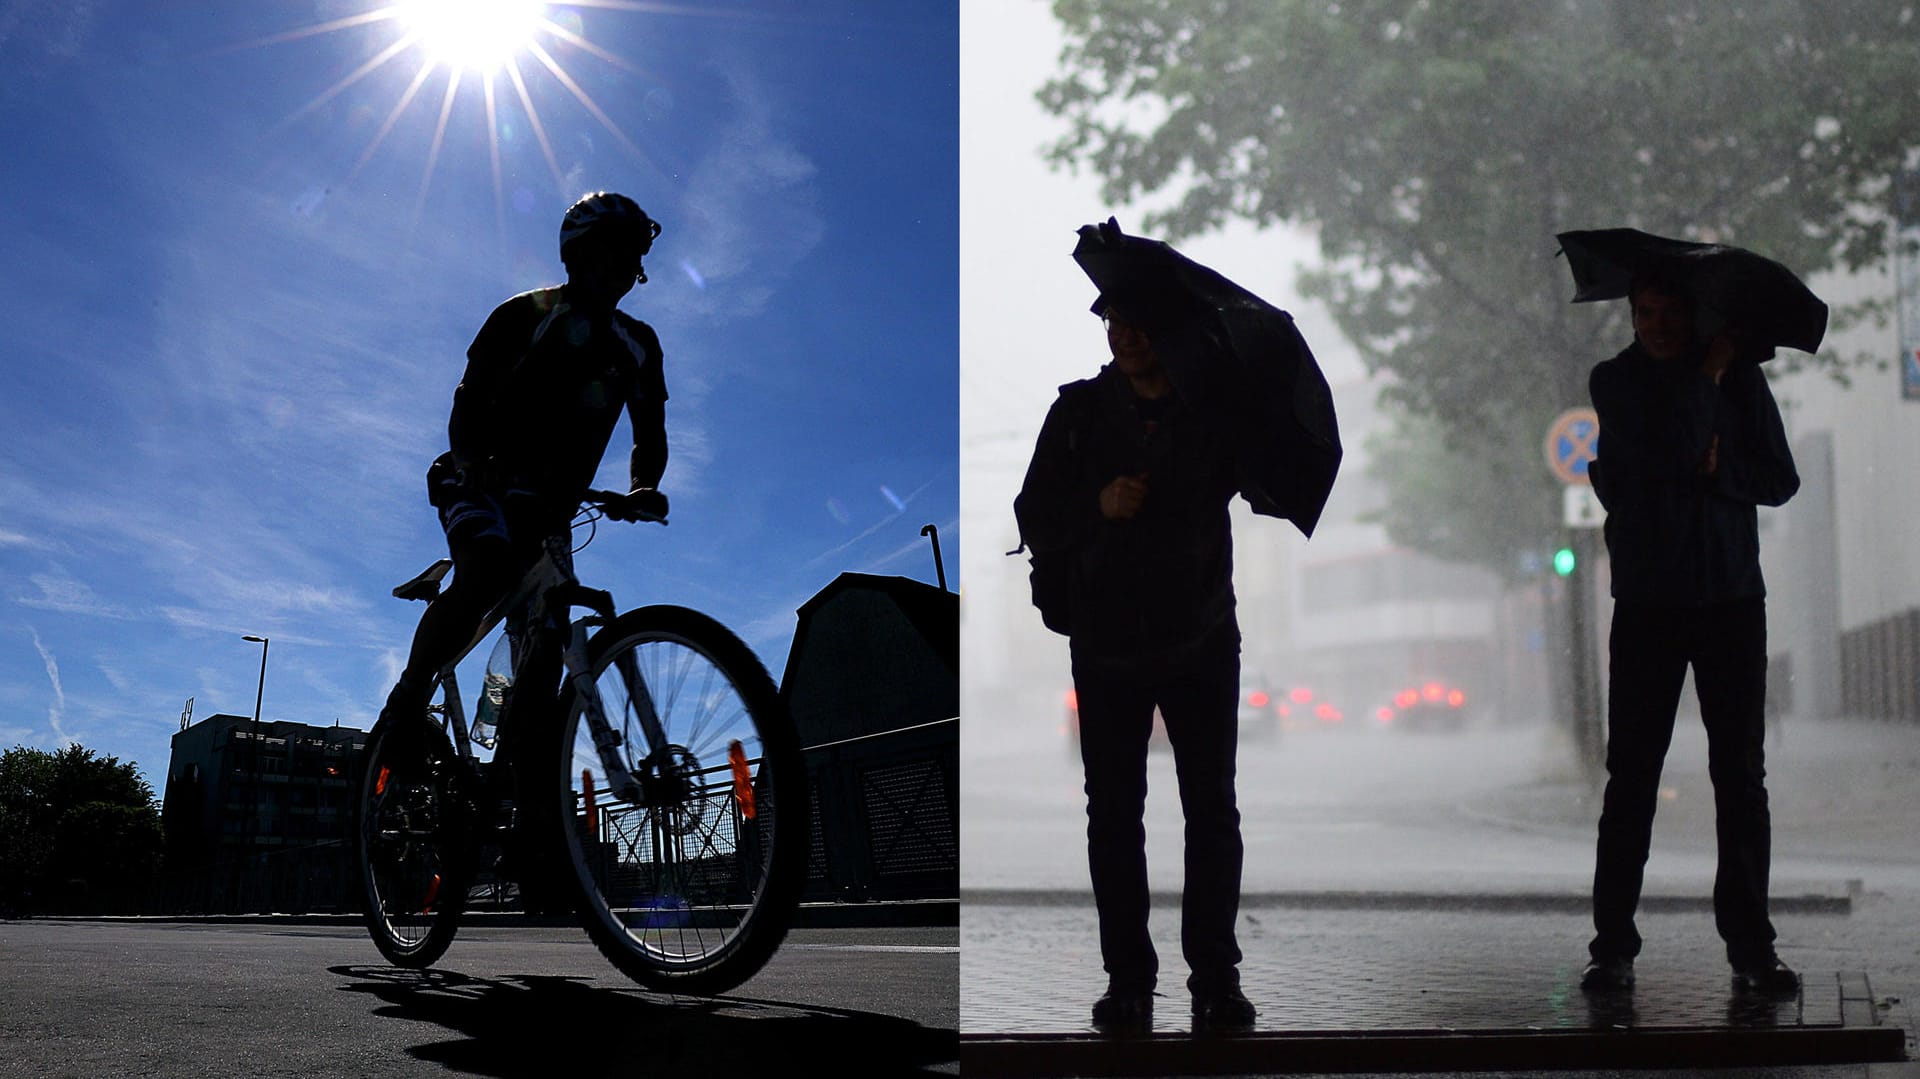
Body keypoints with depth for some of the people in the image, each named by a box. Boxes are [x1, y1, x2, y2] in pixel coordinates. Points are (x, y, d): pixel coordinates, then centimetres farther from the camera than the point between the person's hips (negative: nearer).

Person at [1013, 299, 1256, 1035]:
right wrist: (1098, 505, -19)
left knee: (1213, 813, 3)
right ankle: (1127, 976, 13)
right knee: (1113, 816, 5)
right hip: (1106, 649, 0)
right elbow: (1035, 521, -1)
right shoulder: (1078, 410, 0)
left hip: (1201, 644, 0)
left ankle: (1215, 976, 12)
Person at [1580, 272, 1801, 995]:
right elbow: (1671, 450, -15)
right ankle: (1613, 947, 5)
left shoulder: (1741, 378, 7)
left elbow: (1781, 480, 5)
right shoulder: (1614, 380, 1)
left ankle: (1750, 947, 10)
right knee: (1631, 778, -1)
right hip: (1646, 606, -2)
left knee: (1741, 776, 3)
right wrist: (1711, 370, -7)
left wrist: (1716, 466, -11)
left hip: (1731, 602, 2)